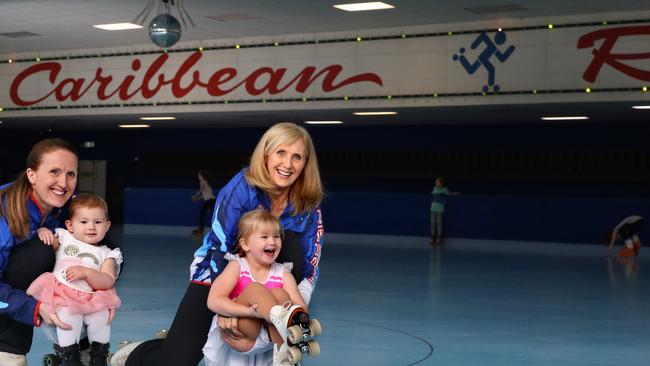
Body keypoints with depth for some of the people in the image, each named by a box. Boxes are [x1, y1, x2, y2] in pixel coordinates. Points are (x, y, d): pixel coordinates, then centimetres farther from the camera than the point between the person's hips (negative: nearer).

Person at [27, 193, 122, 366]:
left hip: (89, 298, 1)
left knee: (102, 315, -25)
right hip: (61, 292, -1)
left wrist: (86, 272, -16)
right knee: (69, 313, -31)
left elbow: (108, 282, 0)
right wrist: (43, 231, -4)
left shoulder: (106, 254, 13)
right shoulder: (64, 238, 16)